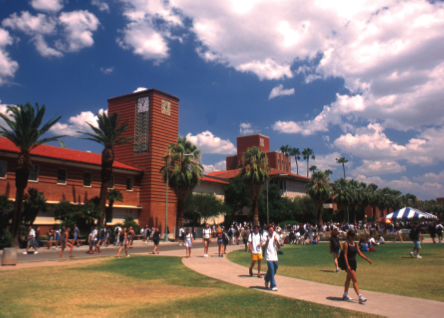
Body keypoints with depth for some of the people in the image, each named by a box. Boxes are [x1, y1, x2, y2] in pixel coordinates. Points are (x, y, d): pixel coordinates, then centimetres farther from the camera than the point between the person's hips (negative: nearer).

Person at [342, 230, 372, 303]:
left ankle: (345, 295, 27)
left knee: (348, 279, 16)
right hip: (348, 263, -8)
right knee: (355, 280, -10)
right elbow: (345, 255, -15)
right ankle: (360, 297, -11)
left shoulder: (355, 244, 9)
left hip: (354, 263, 8)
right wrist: (347, 265, -20)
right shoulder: (346, 244, -12)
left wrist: (367, 259, 1)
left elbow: (360, 253, 11)